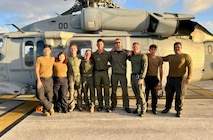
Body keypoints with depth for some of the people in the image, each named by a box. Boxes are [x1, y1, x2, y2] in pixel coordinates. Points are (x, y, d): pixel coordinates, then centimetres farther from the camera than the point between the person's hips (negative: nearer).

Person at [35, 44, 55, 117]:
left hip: (49, 80, 2)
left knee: (49, 96, 1)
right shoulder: (39, 59, -2)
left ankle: (46, 111, 14)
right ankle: (50, 106, 10)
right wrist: (38, 80, -13)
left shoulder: (52, 59, 7)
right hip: (41, 80, -2)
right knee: (40, 96, -10)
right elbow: (36, 70, -6)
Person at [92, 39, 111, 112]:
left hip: (105, 72, -2)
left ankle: (107, 106, -1)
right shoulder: (94, 54, 8)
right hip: (97, 72, 2)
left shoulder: (107, 54, 3)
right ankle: (100, 105, 14)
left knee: (106, 89, -5)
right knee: (98, 90, 5)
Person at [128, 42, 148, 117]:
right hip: (133, 75, 6)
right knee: (136, 93, 9)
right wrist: (129, 54, 13)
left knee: (140, 93, -7)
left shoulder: (143, 56, -5)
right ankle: (138, 108, 18)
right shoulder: (132, 56, 13)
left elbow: (144, 68, -11)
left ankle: (143, 110, 0)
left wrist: (141, 78, -20)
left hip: (138, 76, -6)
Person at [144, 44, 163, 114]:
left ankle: (154, 108, 18)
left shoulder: (159, 59, 5)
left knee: (154, 94, 5)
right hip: (147, 77, -1)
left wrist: (160, 80, 6)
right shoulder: (146, 56, -1)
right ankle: (145, 107, 18)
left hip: (154, 78, 2)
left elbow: (160, 70, 8)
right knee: (146, 93, 3)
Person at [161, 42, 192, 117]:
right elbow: (161, 58, 27)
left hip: (180, 79, -4)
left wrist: (188, 78, -13)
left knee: (179, 95, 1)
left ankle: (178, 111, 14)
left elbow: (190, 67, -4)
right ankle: (167, 108, 28)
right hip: (170, 78, 5)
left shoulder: (186, 56, 1)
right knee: (169, 94, 11)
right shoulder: (170, 57, 15)